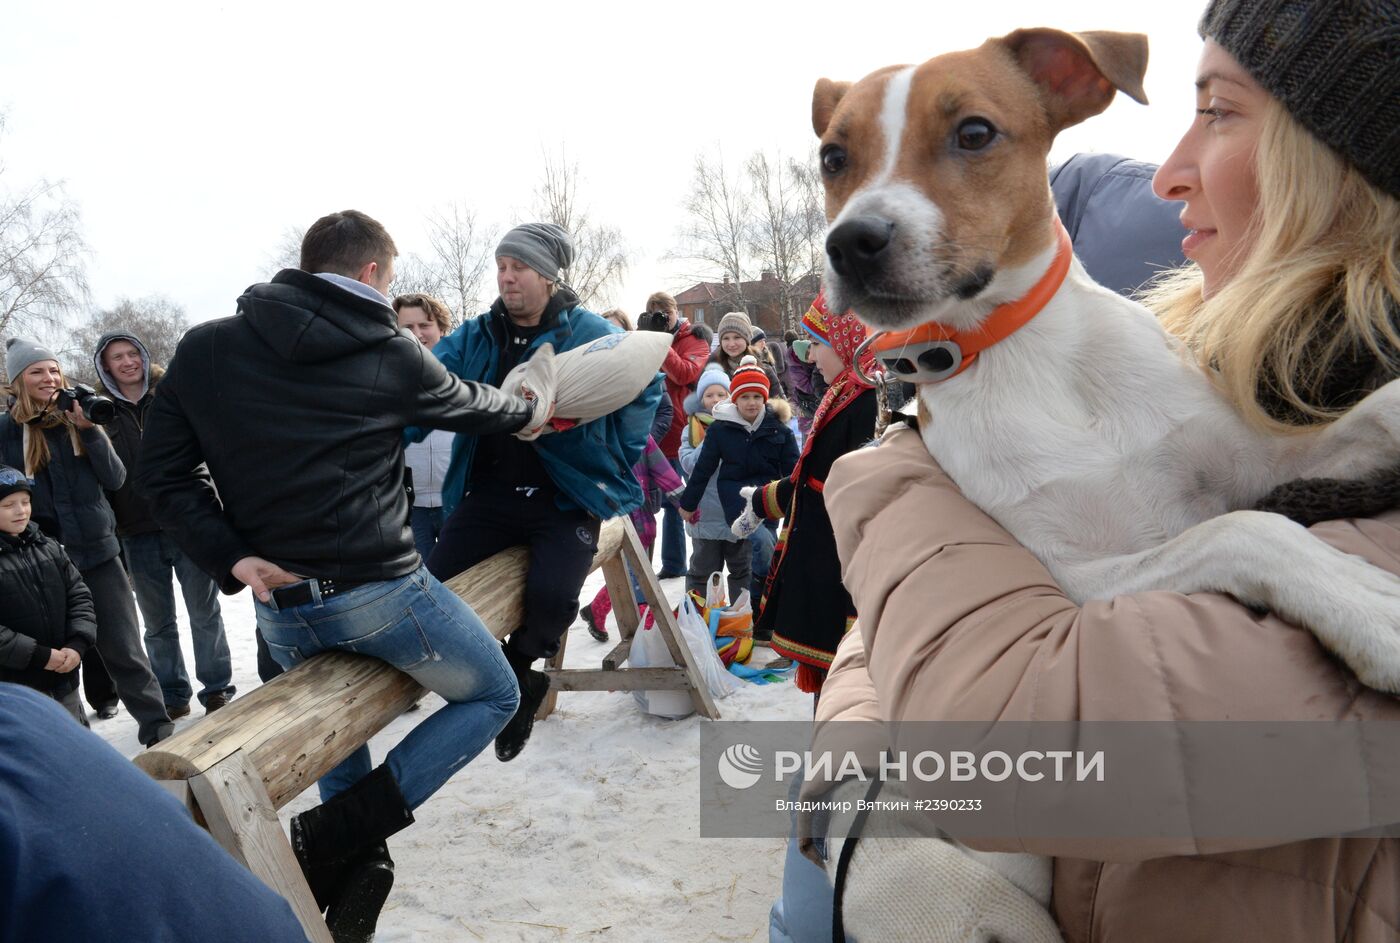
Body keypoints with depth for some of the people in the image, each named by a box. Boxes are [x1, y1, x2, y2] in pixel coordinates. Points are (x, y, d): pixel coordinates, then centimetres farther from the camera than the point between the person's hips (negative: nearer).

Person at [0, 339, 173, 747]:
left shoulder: (79, 417, 4)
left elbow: (116, 479, -1)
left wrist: (88, 431, -13)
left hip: (99, 551, 1)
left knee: (124, 648, 3)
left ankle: (156, 726, 11)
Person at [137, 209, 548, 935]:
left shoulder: (203, 350, 4)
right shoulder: (391, 353, -3)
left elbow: (162, 474, 2)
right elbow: (473, 406, 14)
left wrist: (231, 556, -2)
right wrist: (531, 410, 34)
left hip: (278, 607, 5)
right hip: (379, 592, -5)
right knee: (493, 695, 17)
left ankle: (357, 863, 27)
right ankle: (343, 827, 3)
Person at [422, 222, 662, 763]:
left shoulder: (590, 334, -2)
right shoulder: (474, 339, 7)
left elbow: (645, 384, 6)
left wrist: (616, 457, -1)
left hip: (566, 496, -3)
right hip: (489, 492, 4)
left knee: (550, 594, -26)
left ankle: (518, 667, 11)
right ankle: (514, 685, 15)